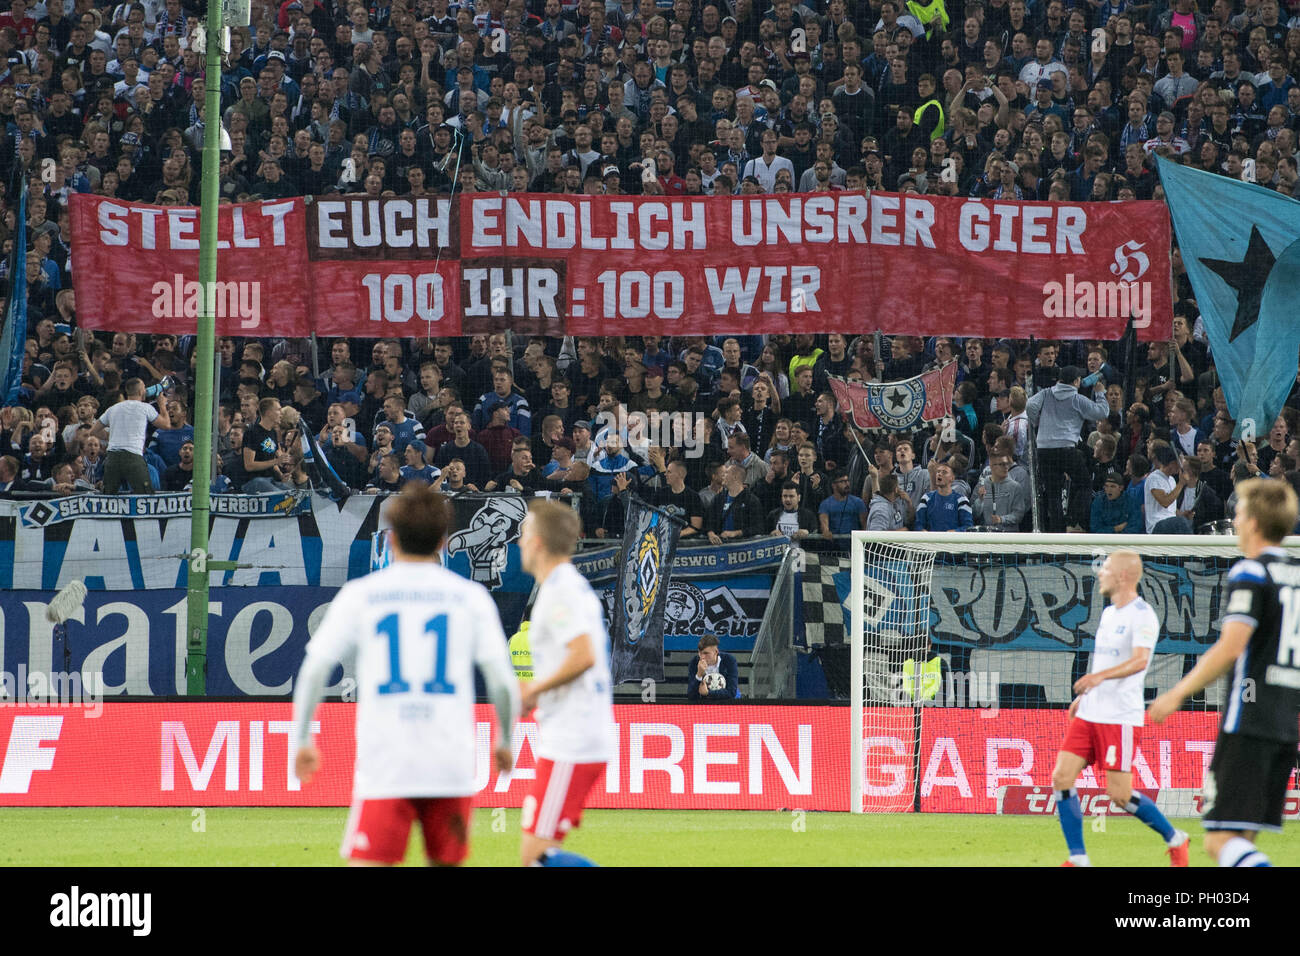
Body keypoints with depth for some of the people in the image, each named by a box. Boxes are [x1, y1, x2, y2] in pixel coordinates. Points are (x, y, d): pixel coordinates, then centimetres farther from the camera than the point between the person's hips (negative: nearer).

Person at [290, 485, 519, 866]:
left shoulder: (359, 595, 4)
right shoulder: (470, 596, 5)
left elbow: (313, 671, 1)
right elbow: (503, 682, 1)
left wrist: (302, 740, 13)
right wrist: (504, 742, 17)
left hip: (383, 763, -2)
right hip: (451, 764, 2)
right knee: (445, 863, 17)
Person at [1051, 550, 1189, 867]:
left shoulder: (1142, 615, -11)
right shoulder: (1108, 613, 17)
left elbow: (1139, 660, -26)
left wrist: (1100, 676, -40)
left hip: (1121, 718, -8)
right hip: (1089, 713, 8)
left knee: (1120, 794, -7)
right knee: (1061, 778, -4)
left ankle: (1175, 840, 14)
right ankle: (1078, 859, 1)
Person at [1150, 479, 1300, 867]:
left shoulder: (1250, 574, -8)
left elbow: (1230, 648, -17)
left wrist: (1177, 694, -10)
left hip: (1248, 724, -8)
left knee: (1222, 839, -11)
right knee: (1240, 839, 11)